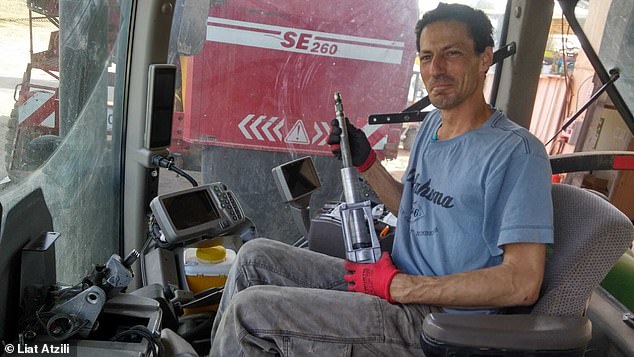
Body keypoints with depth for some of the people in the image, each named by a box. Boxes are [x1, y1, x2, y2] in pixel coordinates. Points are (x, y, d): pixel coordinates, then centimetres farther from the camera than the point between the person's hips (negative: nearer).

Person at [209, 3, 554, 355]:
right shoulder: (433, 123, 9)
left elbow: (522, 284, -22)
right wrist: (366, 163, 6)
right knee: (256, 256, 5)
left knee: (248, 310, -17)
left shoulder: (515, 151, -17)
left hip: (433, 322, -8)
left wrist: (397, 285, -21)